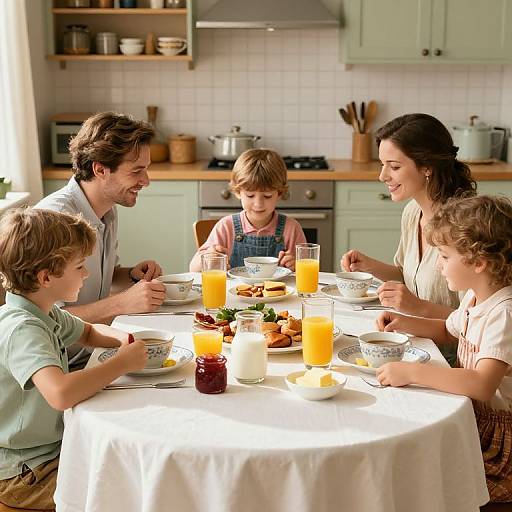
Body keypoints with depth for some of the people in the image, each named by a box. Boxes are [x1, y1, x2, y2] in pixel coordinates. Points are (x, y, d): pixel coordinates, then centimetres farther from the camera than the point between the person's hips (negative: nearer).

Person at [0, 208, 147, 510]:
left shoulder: (46, 313, 3)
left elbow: (90, 333, 23)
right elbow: (61, 393, -43)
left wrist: (120, 338, 0)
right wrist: (123, 363, -28)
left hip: (56, 445, 9)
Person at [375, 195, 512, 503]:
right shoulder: (475, 298, 5)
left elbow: (482, 385, -37)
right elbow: (448, 332, 27)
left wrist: (412, 372, -35)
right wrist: (405, 323, 9)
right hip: (472, 412, 9)